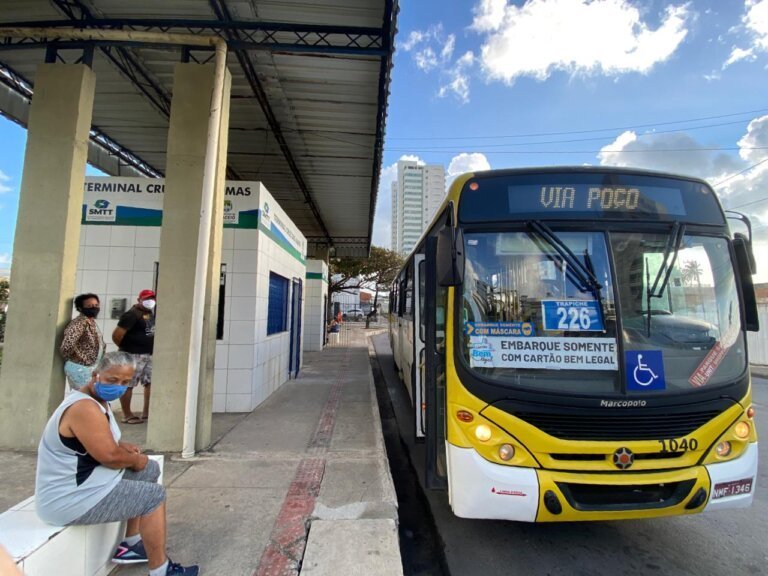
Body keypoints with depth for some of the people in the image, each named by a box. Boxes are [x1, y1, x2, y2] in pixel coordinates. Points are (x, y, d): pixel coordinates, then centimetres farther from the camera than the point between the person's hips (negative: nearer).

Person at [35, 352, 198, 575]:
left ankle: (131, 544, 28)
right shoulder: (84, 408, -28)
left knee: (150, 471, 18)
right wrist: (137, 459, -9)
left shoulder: (96, 400, 5)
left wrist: (123, 446, 0)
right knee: (154, 495, -8)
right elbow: (110, 456, -27)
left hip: (79, 482, 10)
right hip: (69, 500, -10)